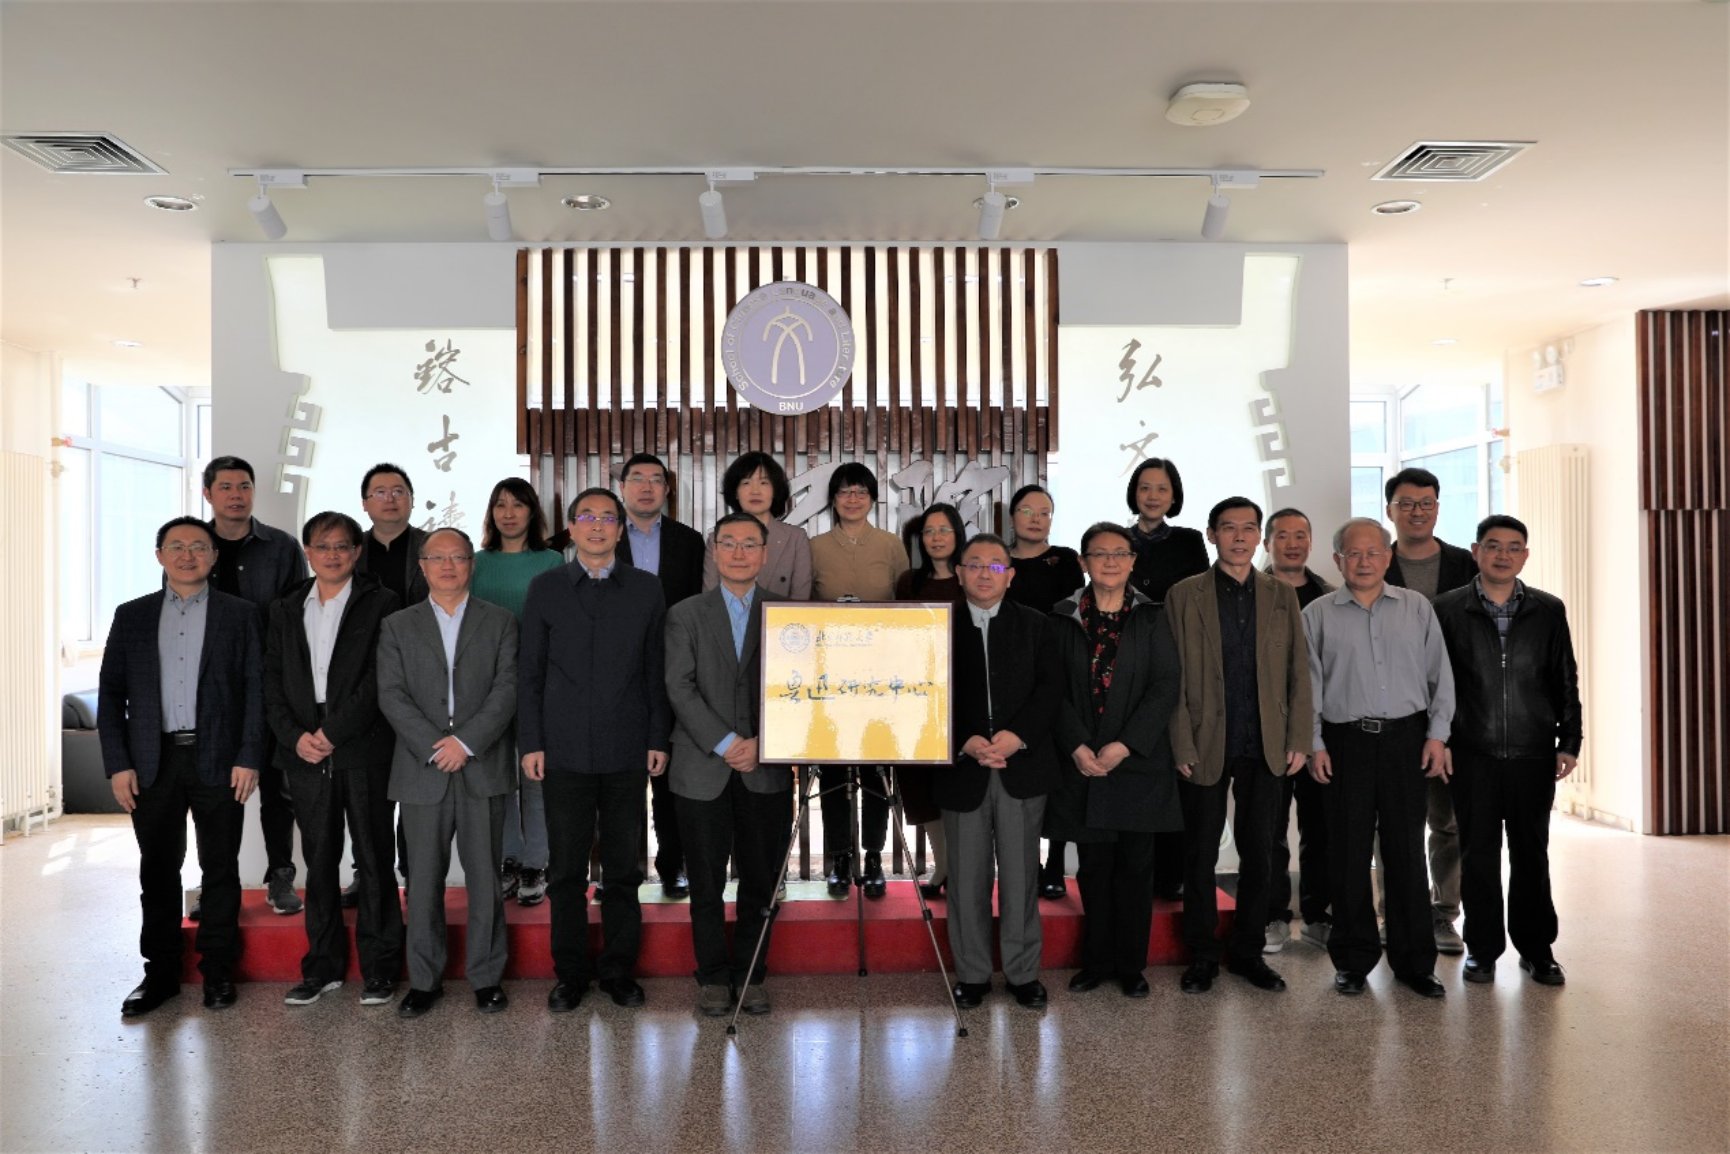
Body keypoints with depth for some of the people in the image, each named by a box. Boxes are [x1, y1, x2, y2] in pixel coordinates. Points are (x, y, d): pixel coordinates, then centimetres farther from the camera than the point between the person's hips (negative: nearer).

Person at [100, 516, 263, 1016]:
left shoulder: (240, 615, 4)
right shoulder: (132, 616, 9)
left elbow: (255, 689, 0)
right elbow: (111, 694, 7)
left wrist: (248, 758, -8)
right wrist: (117, 764, -2)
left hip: (219, 762, -2)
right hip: (153, 762, 2)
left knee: (221, 869, 5)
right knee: (157, 871, 8)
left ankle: (218, 970, 17)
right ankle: (160, 971, 20)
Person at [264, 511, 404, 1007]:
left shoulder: (381, 604, 0)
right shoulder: (285, 610, 14)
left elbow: (380, 679, -9)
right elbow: (272, 682, 10)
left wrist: (333, 732, -13)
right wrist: (296, 736, -4)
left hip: (364, 753, -4)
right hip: (305, 754, 4)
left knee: (373, 861, 2)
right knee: (318, 863, 11)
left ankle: (379, 969, 11)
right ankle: (323, 966, 22)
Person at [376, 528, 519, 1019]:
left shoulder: (500, 622, 8)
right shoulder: (397, 626, 10)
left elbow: (507, 689, -2)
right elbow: (391, 695, 0)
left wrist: (466, 741, -14)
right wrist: (434, 747, -12)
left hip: (483, 770, -1)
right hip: (422, 771, 1)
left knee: (485, 878, 5)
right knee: (423, 881, 5)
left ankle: (486, 976, 16)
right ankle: (424, 980, 18)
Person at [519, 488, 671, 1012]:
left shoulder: (646, 589, 5)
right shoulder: (545, 588, 5)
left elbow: (657, 670, 6)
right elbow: (529, 671, 4)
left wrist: (658, 739, 1)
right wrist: (531, 743, -1)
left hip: (627, 752, 1)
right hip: (565, 751, 0)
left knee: (623, 869, 9)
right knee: (567, 870, 7)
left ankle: (618, 968, 23)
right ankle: (571, 973, 21)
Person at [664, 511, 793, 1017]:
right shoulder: (685, 614, 7)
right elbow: (680, 688, -3)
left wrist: (761, 742, -12)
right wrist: (725, 743, -13)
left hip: (767, 771, 0)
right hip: (702, 771, 0)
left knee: (761, 880, 7)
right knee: (707, 883, 7)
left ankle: (750, 975, 22)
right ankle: (714, 977, 21)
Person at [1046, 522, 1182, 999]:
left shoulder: (1152, 619, 3)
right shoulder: (1064, 619, 4)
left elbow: (1165, 687, -5)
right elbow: (1055, 690, 0)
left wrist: (1124, 745, -14)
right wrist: (1078, 747, -12)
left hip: (1139, 761, 0)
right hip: (1082, 761, 1)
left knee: (1135, 864, 6)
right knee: (1093, 865, 8)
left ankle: (1131, 964, 19)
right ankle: (1096, 960, 22)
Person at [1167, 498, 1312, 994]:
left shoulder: (1282, 596, 9)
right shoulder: (1184, 595, 0)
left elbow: (1298, 672, 7)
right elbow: (1175, 678, -3)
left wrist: (1299, 740, 0)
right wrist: (1182, 746, -9)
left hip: (1265, 748, 3)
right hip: (1205, 747, -2)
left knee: (1259, 855, 9)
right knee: (1200, 856, 6)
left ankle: (1248, 952, 24)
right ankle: (1202, 956, 19)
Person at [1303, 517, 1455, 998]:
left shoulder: (1417, 608, 8)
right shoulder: (1318, 615, 4)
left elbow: (1440, 675, 8)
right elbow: (1307, 685, 4)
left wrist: (1437, 733, 0)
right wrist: (1313, 744, -2)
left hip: (1406, 739, 1)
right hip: (1345, 742, -1)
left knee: (1407, 851, 5)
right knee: (1348, 854, 5)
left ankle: (1414, 960, 17)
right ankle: (1353, 958, 17)